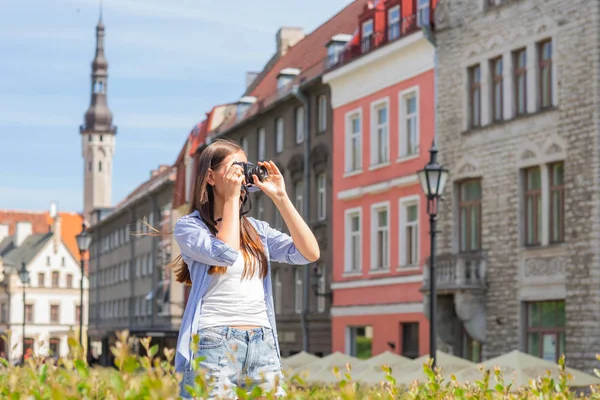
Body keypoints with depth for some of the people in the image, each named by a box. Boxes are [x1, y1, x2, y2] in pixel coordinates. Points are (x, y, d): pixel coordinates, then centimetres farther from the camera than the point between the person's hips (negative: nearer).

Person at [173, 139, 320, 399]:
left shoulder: (257, 230, 16)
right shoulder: (189, 226, 4)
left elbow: (310, 253, 4)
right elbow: (225, 253, -16)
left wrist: (280, 197, 3)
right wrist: (232, 198, -5)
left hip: (263, 346, 4)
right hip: (214, 344, -4)